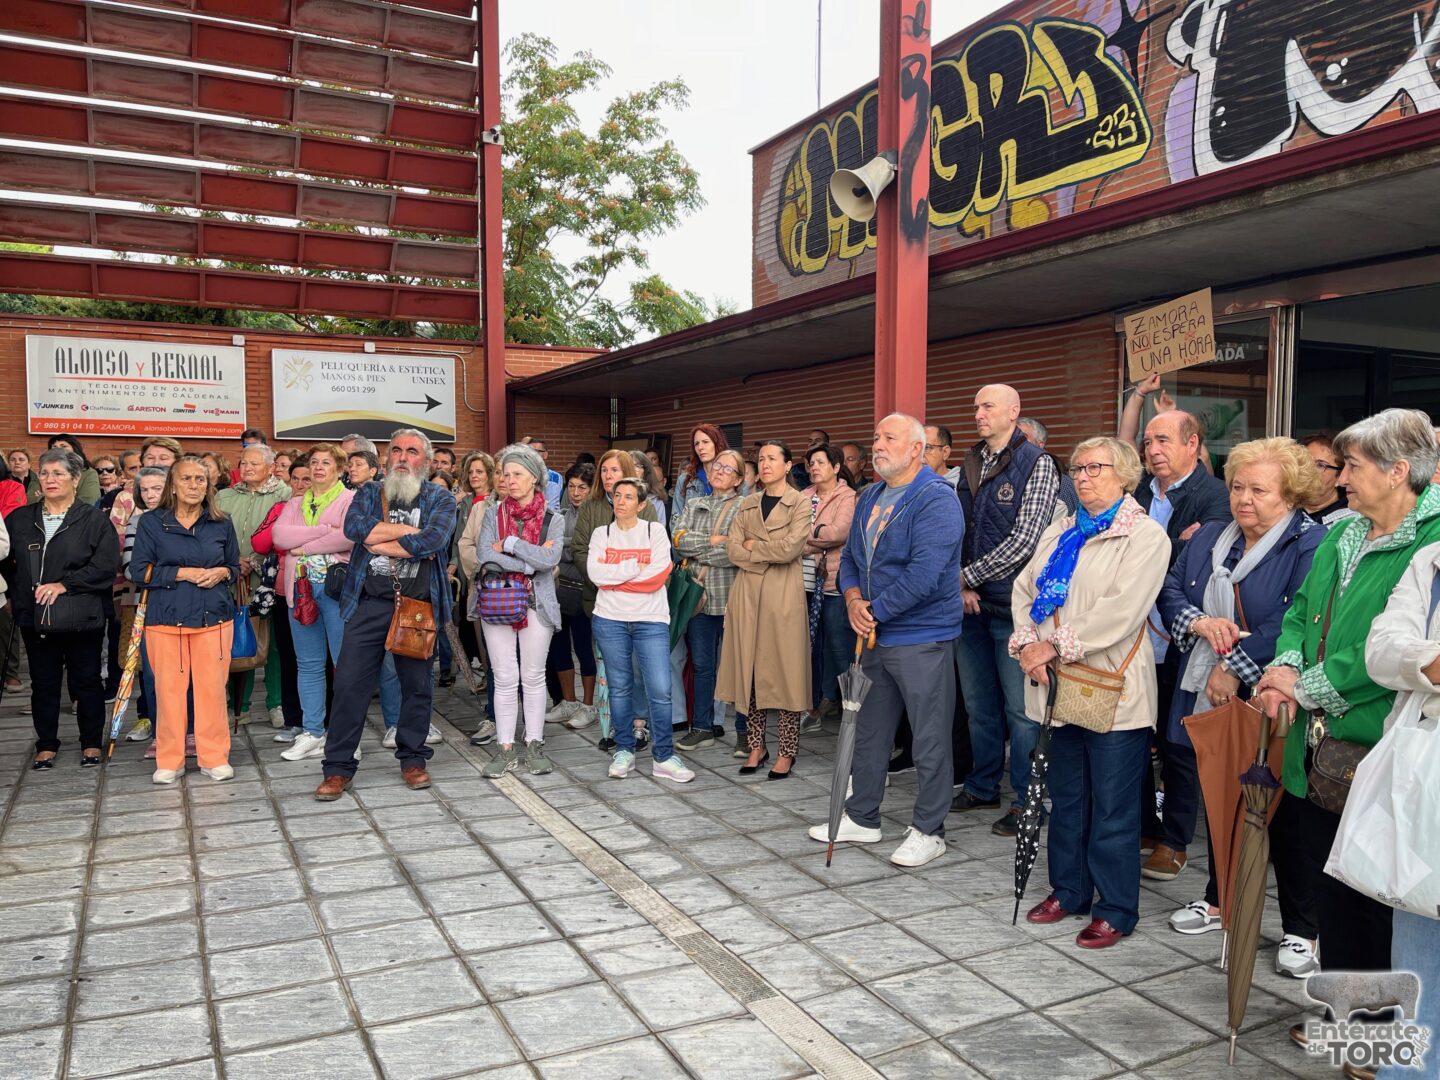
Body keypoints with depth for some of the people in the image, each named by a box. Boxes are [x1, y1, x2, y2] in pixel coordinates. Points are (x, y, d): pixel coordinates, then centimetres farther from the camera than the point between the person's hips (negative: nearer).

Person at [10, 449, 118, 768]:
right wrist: (17, 593, 3)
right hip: (35, 617, 4)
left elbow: (106, 565, -13)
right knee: (43, 683, 11)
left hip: (81, 618, -3)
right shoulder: (20, 519, 10)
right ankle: (46, 745, 23)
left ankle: (91, 743, 19)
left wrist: (64, 584, -16)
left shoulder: (93, 519, -4)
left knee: (86, 681, 7)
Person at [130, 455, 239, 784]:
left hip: (214, 617, 1)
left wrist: (221, 572, -6)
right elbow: (139, 572, 0)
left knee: (212, 688, 1)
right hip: (166, 618, -1)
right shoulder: (151, 523, 3)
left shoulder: (221, 524, 9)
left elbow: (235, 567, 17)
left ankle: (214, 757, 12)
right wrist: (183, 573, -12)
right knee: (169, 688, 0)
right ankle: (169, 762, 13)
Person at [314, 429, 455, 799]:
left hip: (419, 604, -1)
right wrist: (408, 530, -12)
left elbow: (434, 540, -15)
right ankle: (338, 766, 10)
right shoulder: (369, 493, 11)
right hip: (369, 602, 1)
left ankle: (413, 758, 25)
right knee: (349, 683, 0)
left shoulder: (441, 500, 4)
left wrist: (378, 541, -9)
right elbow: (353, 527, -10)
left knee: (417, 684, 9)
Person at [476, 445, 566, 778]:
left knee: (533, 677, 6)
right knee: (505, 679, 4)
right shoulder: (493, 514, 5)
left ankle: (535, 745, 16)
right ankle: (506, 749, 12)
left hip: (537, 604, -1)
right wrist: (530, 562, -13)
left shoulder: (553, 520, 2)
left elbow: (549, 559, -15)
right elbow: (484, 556, -10)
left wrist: (507, 544, -12)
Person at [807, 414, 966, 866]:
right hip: (875, 636, 8)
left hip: (922, 638, -8)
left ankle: (928, 831, 17)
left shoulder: (936, 501, -16)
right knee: (869, 731, 17)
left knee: (930, 739, 3)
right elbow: (850, 557, 14)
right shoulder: (868, 498, 12)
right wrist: (853, 598, -5)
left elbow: (923, 574, -24)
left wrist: (875, 610, -16)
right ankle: (861, 818, 31)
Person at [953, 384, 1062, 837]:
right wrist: (960, 586, -4)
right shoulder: (971, 465, 12)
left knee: (1020, 707, 1)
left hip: (1011, 605, -6)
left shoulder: (1037, 464, -8)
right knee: (978, 702, 16)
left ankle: (1027, 800, 14)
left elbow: (1024, 540, -16)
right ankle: (983, 786, 30)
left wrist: (968, 576, -11)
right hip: (971, 603, 7)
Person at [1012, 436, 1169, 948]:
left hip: (1112, 689, -6)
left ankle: (1115, 910, 16)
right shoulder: (1060, 533, 16)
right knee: (1066, 798, 16)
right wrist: (1028, 642, -7)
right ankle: (1068, 890, 31)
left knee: (1113, 807, 3)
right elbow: (1025, 588, 10)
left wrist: (1057, 647, -17)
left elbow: (1122, 610, -18)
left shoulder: (1145, 536, -7)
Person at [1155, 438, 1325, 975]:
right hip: (1208, 700, 6)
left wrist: (1235, 670, -22)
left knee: (1283, 818, 4)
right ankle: (1220, 899, 37)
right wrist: (1199, 621, -12)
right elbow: (1170, 590, 8)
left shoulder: (1312, 545, -11)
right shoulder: (1208, 538, 11)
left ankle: (1302, 929, 21)